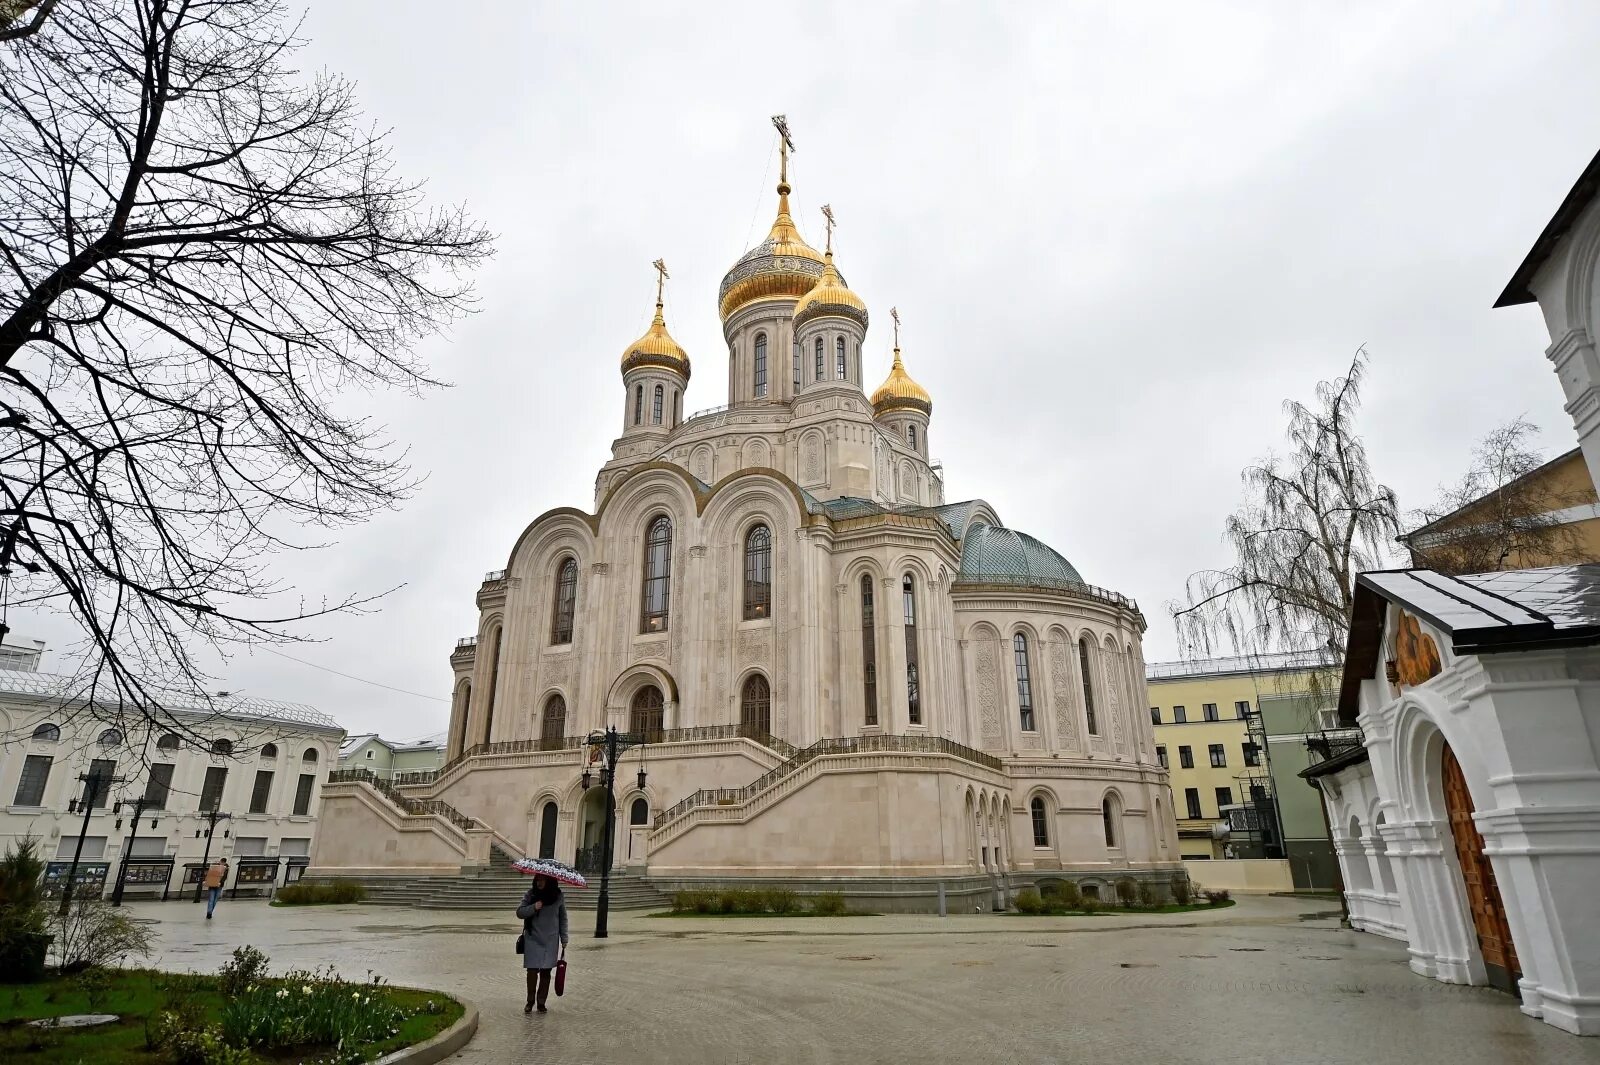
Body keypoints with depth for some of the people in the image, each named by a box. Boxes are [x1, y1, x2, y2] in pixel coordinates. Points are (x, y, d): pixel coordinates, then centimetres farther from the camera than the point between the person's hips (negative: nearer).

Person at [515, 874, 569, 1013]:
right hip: (533, 939, 0)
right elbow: (519, 912, -4)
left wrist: (564, 940, 6)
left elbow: (563, 919, 6)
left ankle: (541, 1002, 19)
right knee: (532, 970, -3)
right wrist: (533, 907, -22)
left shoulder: (558, 896, -2)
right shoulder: (531, 894, -3)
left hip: (551, 940, 1)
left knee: (546, 971, 4)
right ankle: (530, 1001, 19)